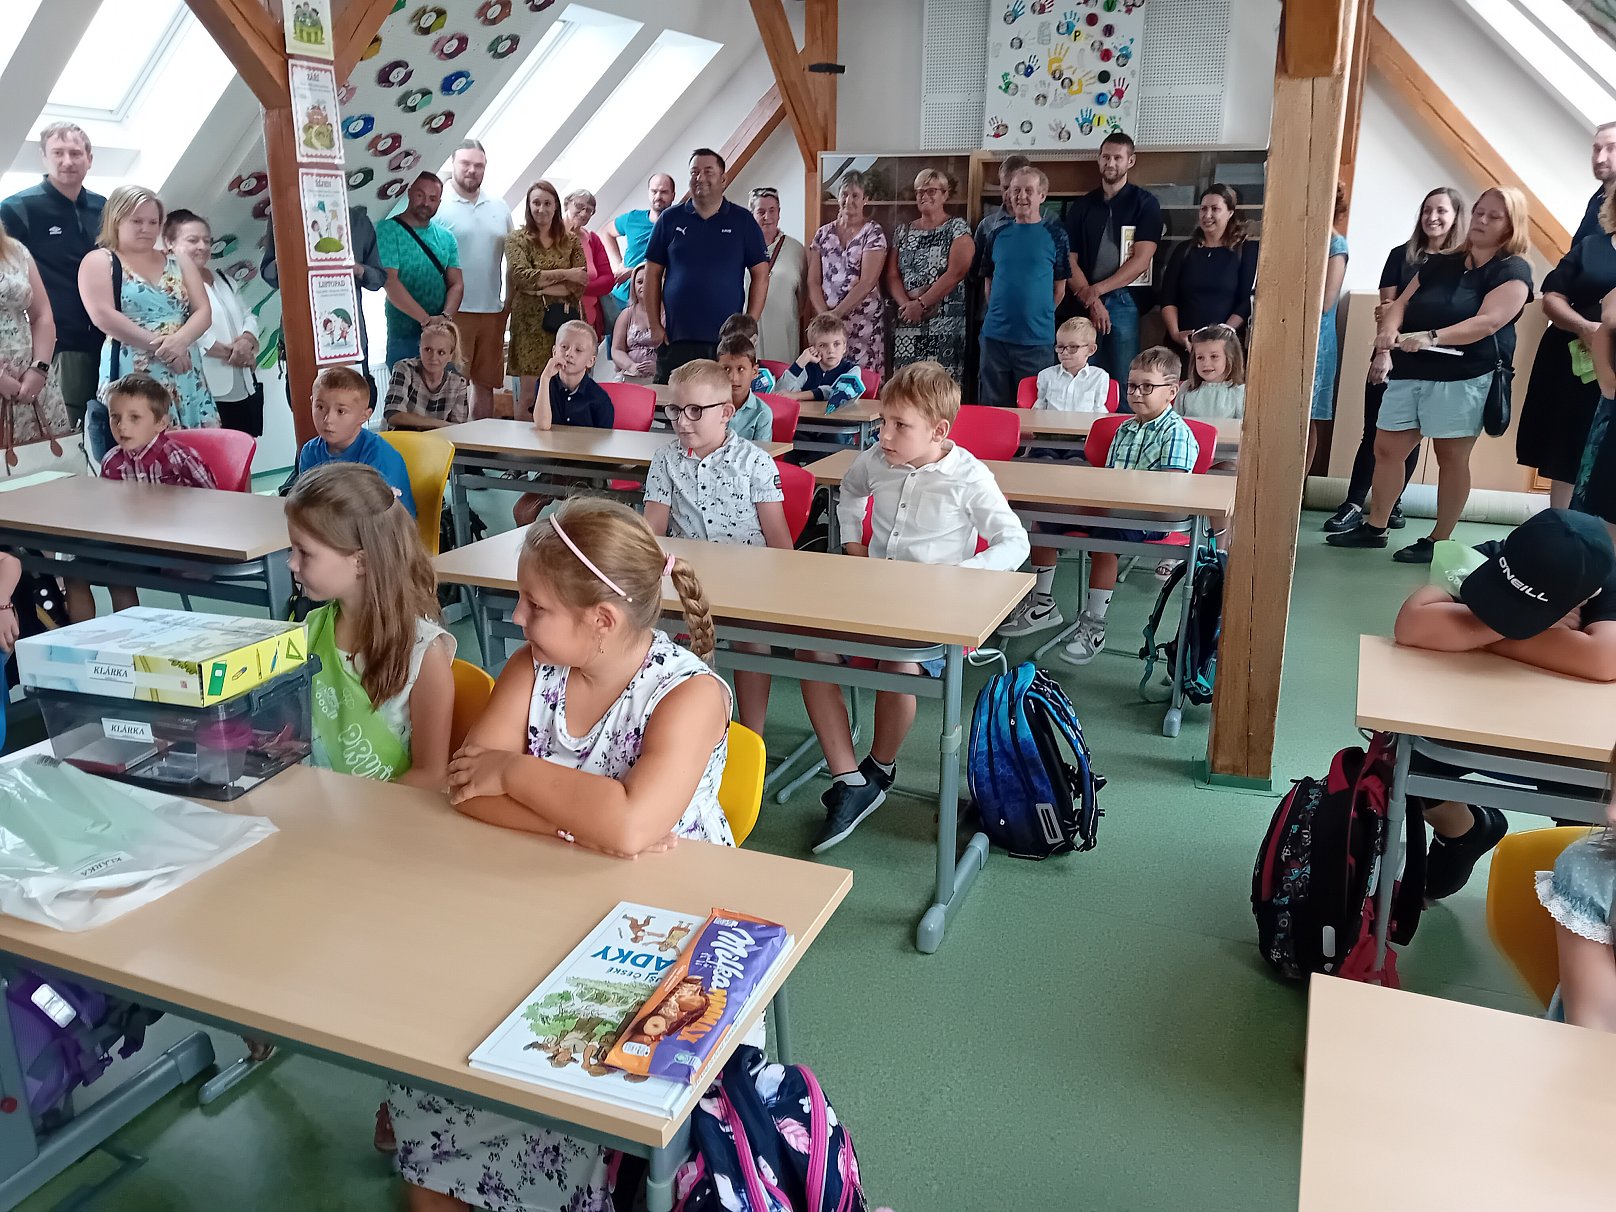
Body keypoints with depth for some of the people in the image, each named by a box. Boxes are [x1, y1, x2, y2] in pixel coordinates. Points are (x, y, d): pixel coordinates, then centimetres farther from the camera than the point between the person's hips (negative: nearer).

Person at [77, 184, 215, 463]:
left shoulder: (179, 263, 18)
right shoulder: (99, 261, 6)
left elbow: (203, 311, 7)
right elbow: (103, 316, -8)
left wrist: (180, 340, -14)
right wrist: (160, 345, -15)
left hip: (185, 377, 4)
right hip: (132, 378, -4)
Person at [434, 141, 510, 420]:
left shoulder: (499, 206, 13)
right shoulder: (439, 206, -4)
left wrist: (510, 299, 10)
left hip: (492, 311, 5)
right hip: (454, 311, -5)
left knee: (486, 383, 12)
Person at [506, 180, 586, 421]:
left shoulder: (571, 241, 11)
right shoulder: (517, 240, 8)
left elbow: (579, 285, 0)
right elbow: (522, 276, -9)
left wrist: (542, 288, -9)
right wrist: (564, 275, -8)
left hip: (565, 322, 2)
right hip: (531, 324, -1)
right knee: (528, 396, -4)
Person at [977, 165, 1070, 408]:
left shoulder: (1055, 236, 2)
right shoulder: (998, 235, 9)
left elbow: (1059, 288, 5)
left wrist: (1038, 316, 4)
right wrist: (999, 315, 7)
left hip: (1037, 340, -2)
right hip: (995, 336, 2)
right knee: (993, 405, 8)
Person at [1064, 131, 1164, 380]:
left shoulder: (1145, 203, 4)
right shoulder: (1081, 206, 13)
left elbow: (1141, 260, -5)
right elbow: (1069, 260, 5)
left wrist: (1098, 290, -10)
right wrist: (1091, 301, -9)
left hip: (1125, 301, -2)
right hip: (1085, 302, 2)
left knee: (1123, 379, -4)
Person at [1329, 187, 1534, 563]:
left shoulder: (1513, 271, -3)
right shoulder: (1440, 264, 17)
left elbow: (1488, 322, -17)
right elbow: (1400, 304, 10)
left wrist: (1431, 337, -30)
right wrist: (1388, 336, -13)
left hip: (1465, 376, -6)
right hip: (1410, 372, 6)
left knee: (1451, 456, -1)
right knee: (1386, 448, 7)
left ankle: (1439, 540, 8)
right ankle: (1374, 527, 19)